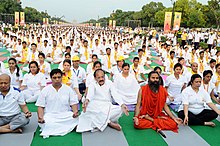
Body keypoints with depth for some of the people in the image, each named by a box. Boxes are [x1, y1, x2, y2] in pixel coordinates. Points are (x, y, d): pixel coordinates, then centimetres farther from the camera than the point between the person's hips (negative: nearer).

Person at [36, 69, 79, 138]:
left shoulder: (68, 89, 7)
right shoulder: (45, 90, 6)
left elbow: (74, 103, 5)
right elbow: (41, 107, 4)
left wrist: (75, 112, -17)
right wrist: (40, 117, -16)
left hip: (65, 116, 2)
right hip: (50, 116, -1)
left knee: (76, 119, -29)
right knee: (46, 124, -35)